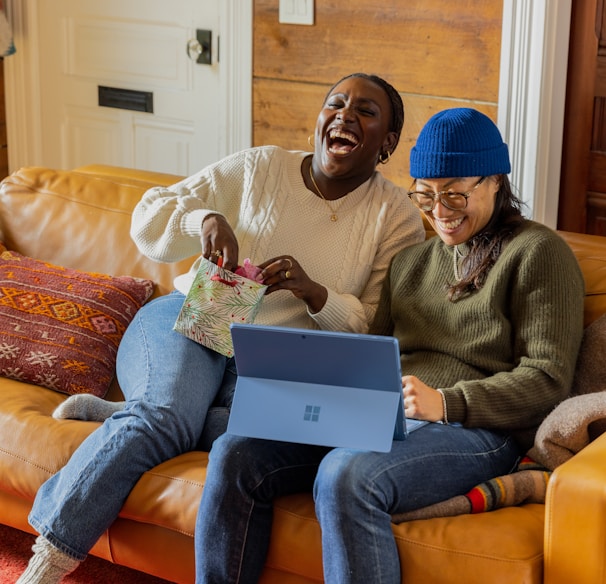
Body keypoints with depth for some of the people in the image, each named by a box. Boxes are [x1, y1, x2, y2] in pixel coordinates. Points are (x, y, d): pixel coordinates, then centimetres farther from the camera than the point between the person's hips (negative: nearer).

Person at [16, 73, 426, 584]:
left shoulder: (397, 217, 6)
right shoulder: (259, 169, 7)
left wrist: (313, 291, -18)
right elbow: (149, 216, 6)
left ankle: (123, 417, -11)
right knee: (165, 416, -33)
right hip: (193, 318, 0)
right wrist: (204, 219, -16)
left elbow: (374, 329, 1)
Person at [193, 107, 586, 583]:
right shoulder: (411, 260, 25)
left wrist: (445, 402, -20)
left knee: (345, 477, -36)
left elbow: (548, 379, -7)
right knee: (236, 453, -16)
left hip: (477, 429, -7)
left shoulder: (538, 252, 2)